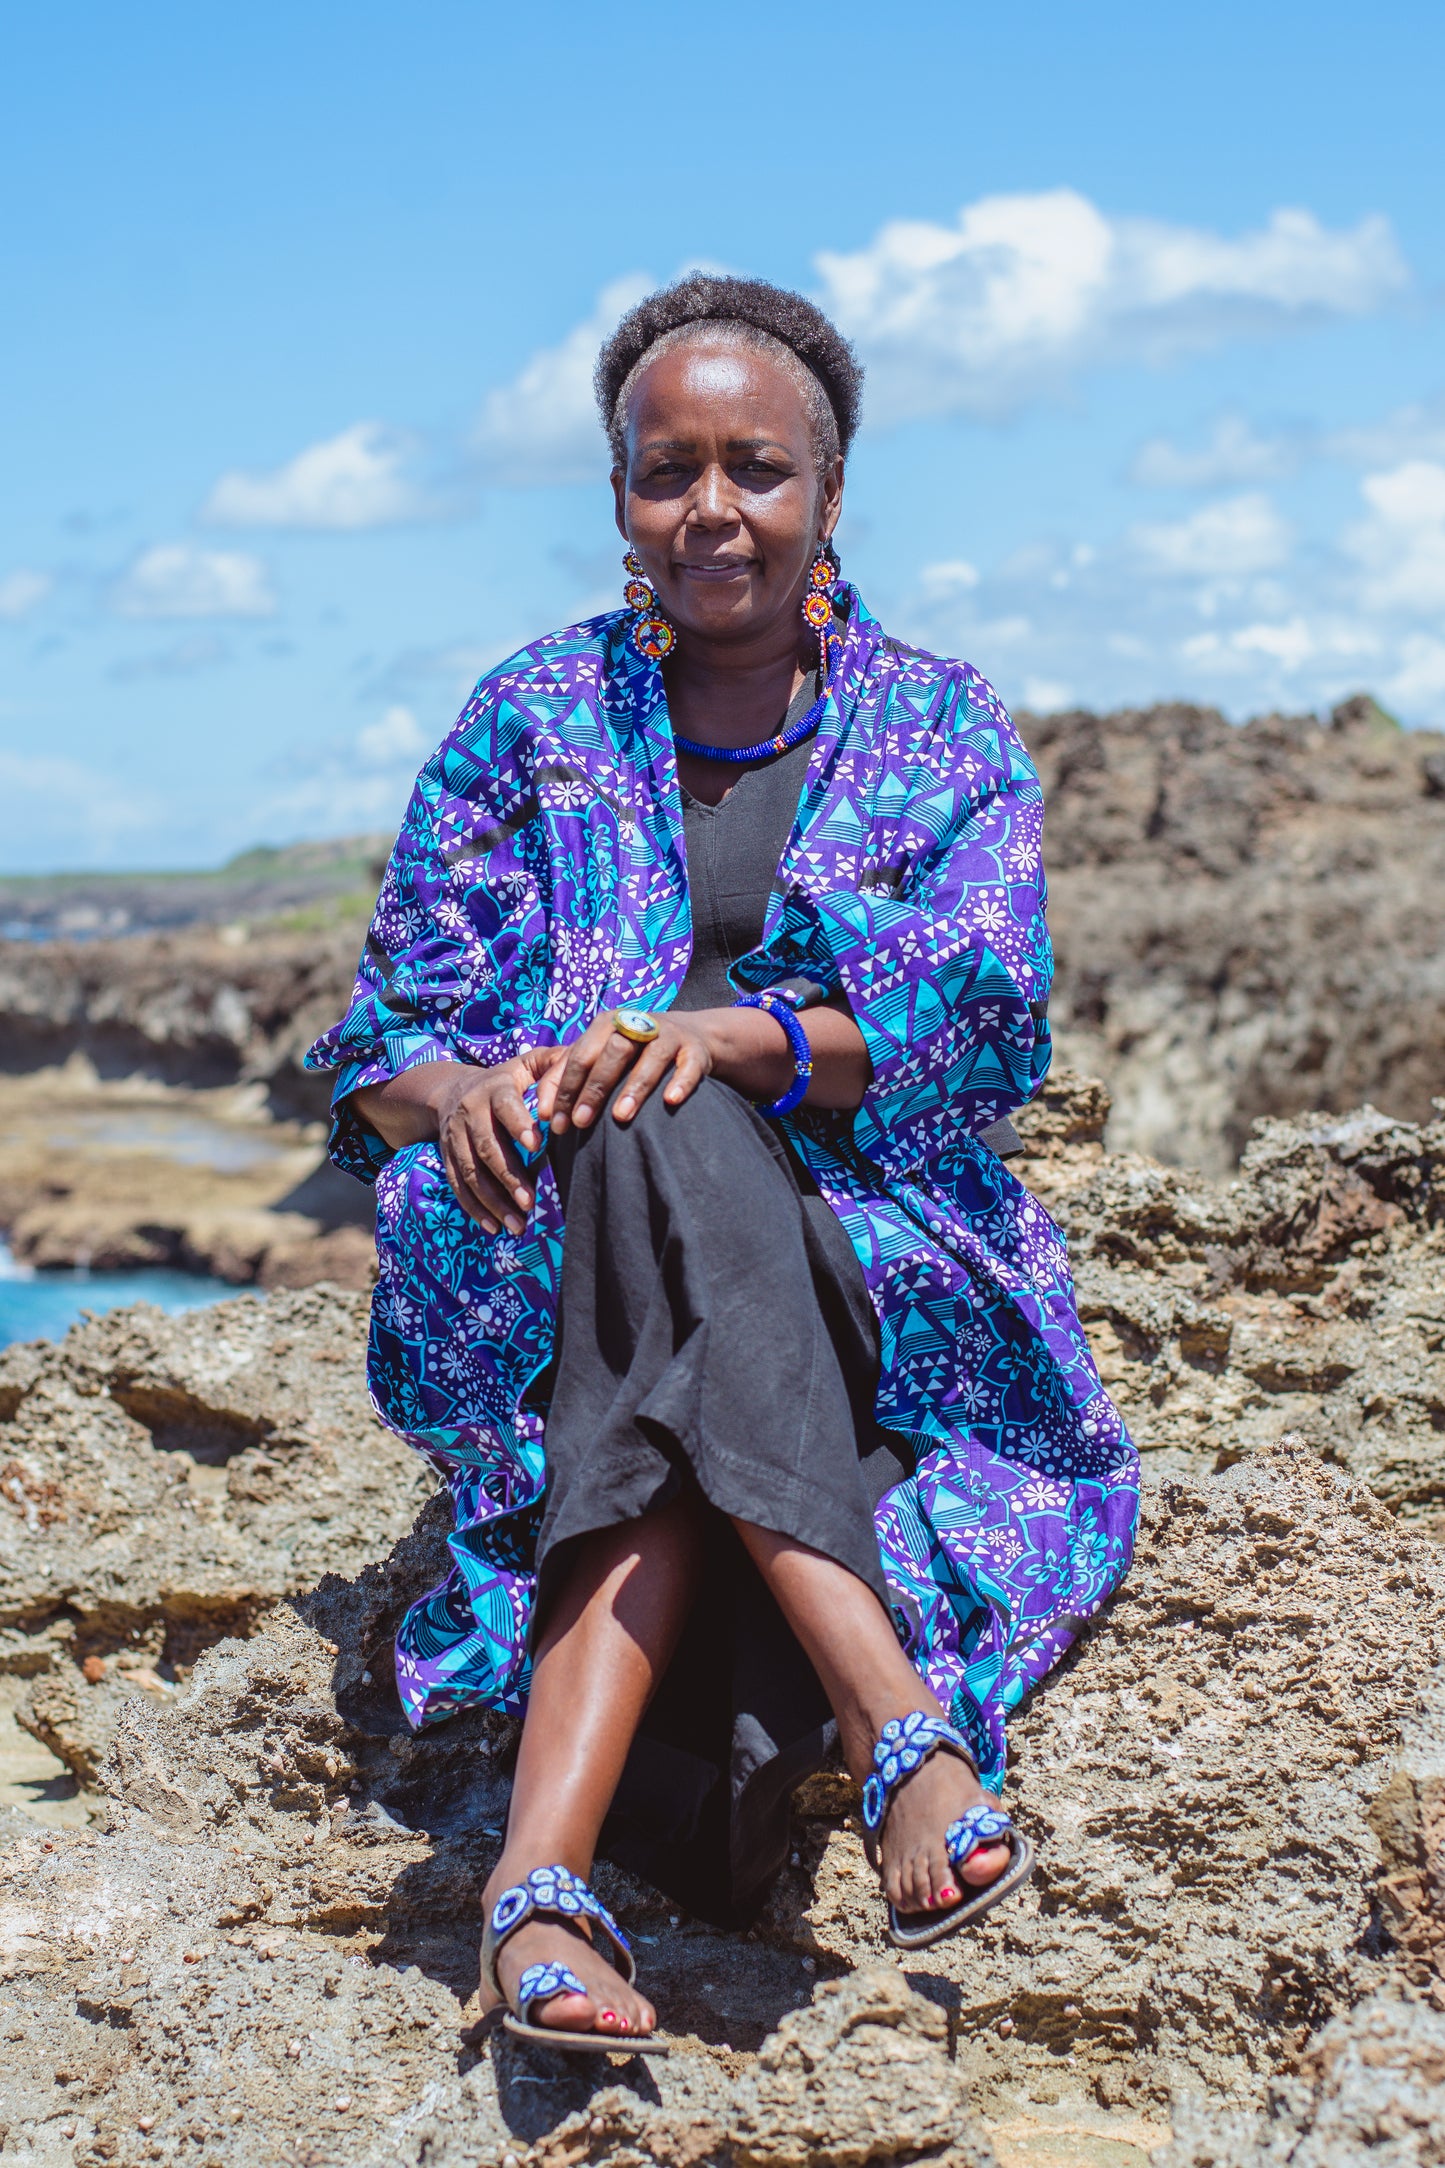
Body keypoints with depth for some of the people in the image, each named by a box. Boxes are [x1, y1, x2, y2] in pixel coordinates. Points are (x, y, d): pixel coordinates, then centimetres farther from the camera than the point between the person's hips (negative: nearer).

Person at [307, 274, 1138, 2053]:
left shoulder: (945, 732, 9)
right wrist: (462, 1094, -21)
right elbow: (386, 1047, 6)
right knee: (648, 1142, -36)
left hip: (878, 1272, 0)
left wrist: (728, 1035, -27)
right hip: (551, 1276, 1)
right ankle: (897, 1720, -49)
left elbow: (986, 1015, -7)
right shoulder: (532, 721, 11)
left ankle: (546, 1864, -49)